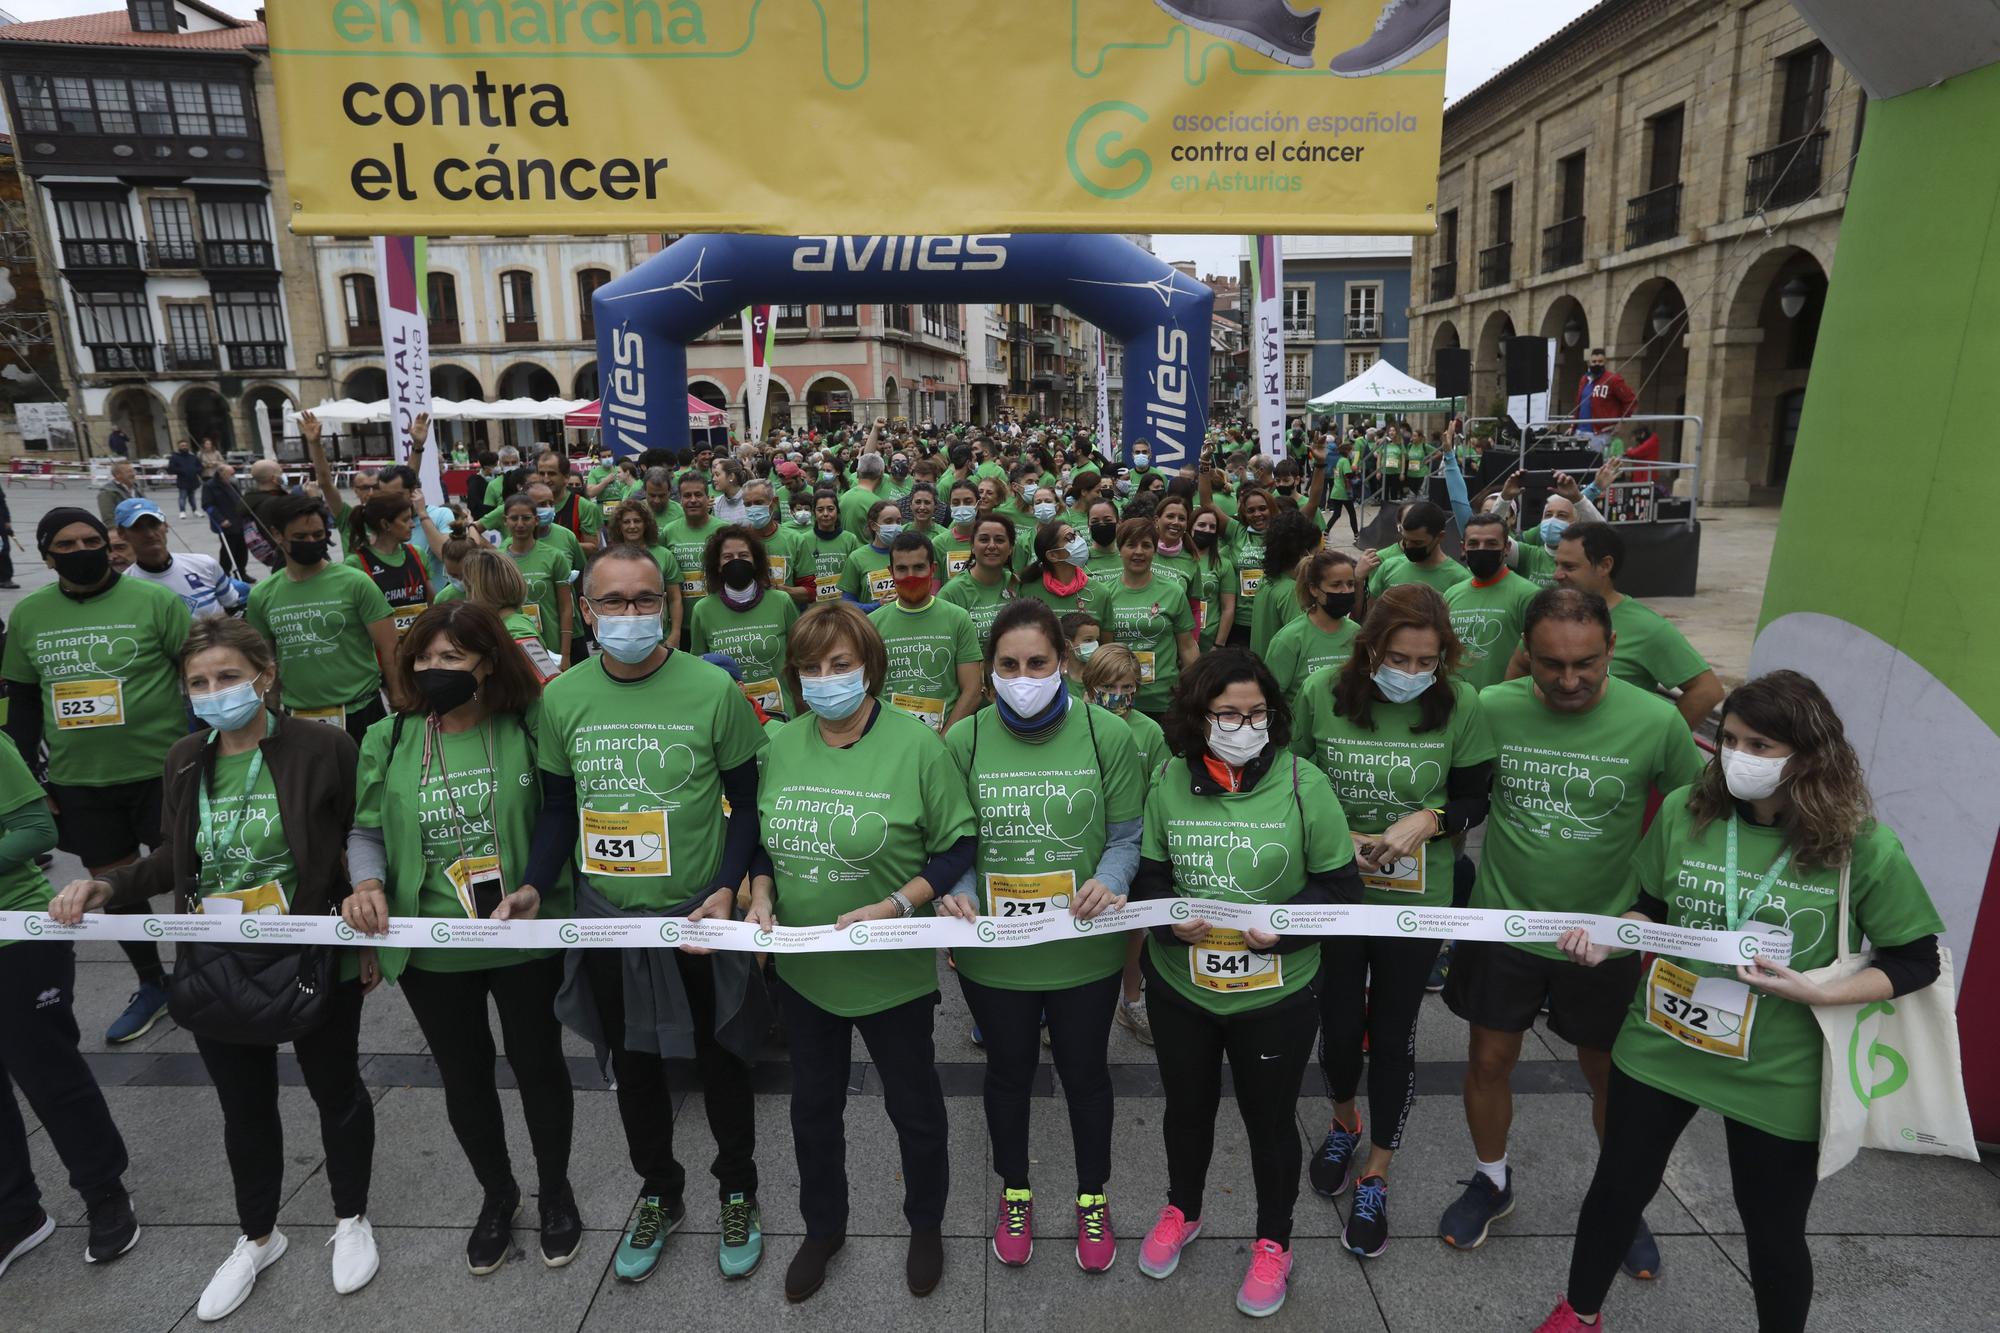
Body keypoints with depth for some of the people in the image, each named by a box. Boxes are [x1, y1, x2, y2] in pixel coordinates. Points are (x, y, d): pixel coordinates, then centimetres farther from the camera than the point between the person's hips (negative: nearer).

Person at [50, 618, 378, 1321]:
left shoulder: (323, 747, -16)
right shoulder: (185, 759, 0)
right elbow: (175, 858, 10)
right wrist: (108, 885, -8)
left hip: (317, 964, -4)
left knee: (337, 1091, 15)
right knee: (244, 1107, 21)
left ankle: (351, 1220, 38)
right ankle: (257, 1237, 44)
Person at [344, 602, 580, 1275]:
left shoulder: (528, 729, -11)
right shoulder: (388, 740, -1)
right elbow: (366, 829, 8)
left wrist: (542, 889, -18)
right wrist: (367, 881, -11)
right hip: (432, 950, 3)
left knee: (539, 1068, 15)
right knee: (464, 1079, 20)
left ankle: (555, 1190, 41)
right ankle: (497, 1193, 46)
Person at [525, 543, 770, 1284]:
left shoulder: (713, 690, -14)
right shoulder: (561, 698, -4)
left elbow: (748, 803, -7)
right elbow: (558, 808, 6)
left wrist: (727, 889, -18)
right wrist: (532, 888, -6)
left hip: (699, 918, -3)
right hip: (607, 919, 3)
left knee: (719, 1060, 15)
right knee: (633, 1064, 20)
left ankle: (737, 1193, 40)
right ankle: (659, 1193, 45)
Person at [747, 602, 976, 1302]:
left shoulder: (916, 744, -17)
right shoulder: (780, 744, -3)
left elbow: (957, 846, -13)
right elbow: (764, 837, 9)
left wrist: (894, 906, -24)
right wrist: (761, 897, -8)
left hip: (892, 972, -4)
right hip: (800, 965, 4)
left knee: (913, 1106, 17)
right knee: (813, 1104, 23)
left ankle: (925, 1225, 46)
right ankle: (823, 1228, 49)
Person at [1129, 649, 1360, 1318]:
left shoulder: (1303, 784, -14)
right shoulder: (1169, 782, -8)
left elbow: (1339, 886, -8)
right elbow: (1146, 874, 1)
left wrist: (1281, 929, -23)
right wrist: (1168, 920, -18)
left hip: (1275, 994, -2)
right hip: (1179, 986, 2)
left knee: (1270, 1118, 17)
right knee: (1186, 1105, 23)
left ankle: (1273, 1242, 43)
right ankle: (1182, 1211, 51)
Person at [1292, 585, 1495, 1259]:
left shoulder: (1460, 705, -13)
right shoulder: (1322, 693, -13)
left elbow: (1475, 799, -1)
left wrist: (1429, 819, -20)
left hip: (1417, 900, 0)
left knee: (1392, 1037, 11)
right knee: (1338, 1025, 13)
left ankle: (1374, 1181, 32)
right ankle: (1343, 1124, 46)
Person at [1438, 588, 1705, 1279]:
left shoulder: (1656, 722, -15)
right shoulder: (1490, 709, -14)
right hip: (1502, 926, 1)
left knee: (1610, 1074, 17)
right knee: (1488, 1062, 13)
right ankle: (1491, 1182, 39)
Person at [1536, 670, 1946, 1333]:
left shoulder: (1863, 847, -16)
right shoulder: (1685, 810, -9)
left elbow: (1916, 960, -6)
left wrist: (1820, 992, -21)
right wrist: (1607, 939, -14)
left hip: (1778, 1077, -2)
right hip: (1661, 1046, 3)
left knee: (1774, 1232, 17)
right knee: (1617, 1189, 18)